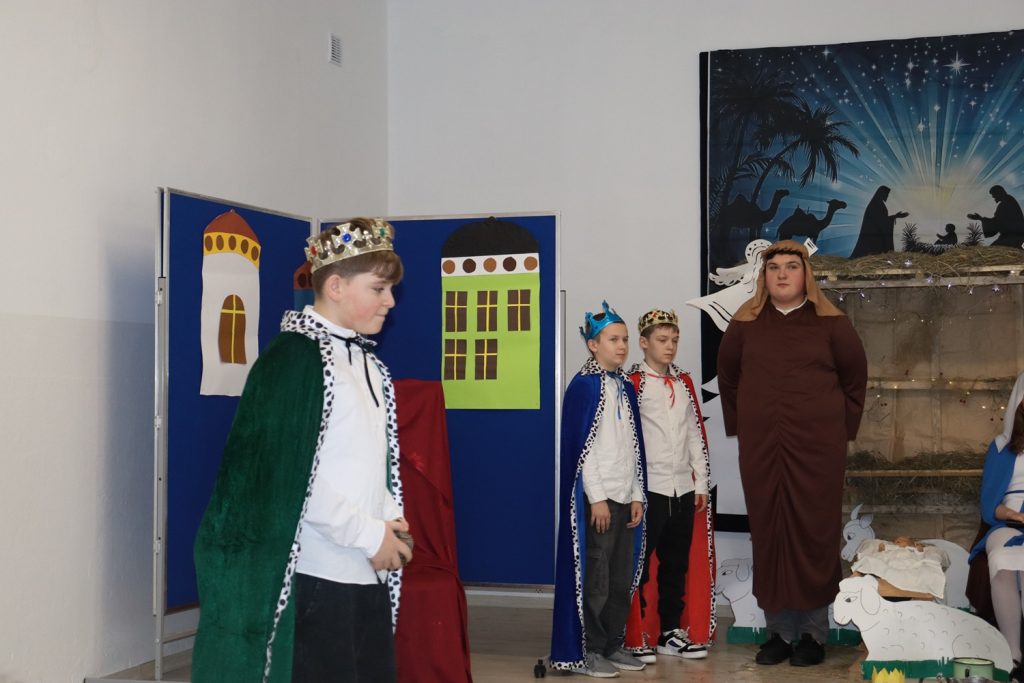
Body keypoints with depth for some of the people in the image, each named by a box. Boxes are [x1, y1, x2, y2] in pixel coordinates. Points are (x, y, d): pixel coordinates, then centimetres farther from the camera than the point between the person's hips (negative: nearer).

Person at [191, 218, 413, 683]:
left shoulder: (367, 362, 14)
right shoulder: (294, 356, -12)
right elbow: (284, 477, -18)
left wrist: (390, 516, 0)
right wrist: (369, 534, -14)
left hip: (370, 574, 8)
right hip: (316, 576, -8)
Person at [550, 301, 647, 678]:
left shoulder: (626, 387, 13)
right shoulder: (583, 385, -8)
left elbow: (634, 446, 15)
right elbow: (580, 446, -12)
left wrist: (637, 495, 9)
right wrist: (597, 498, -15)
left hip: (625, 496, 7)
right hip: (597, 496, -7)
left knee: (623, 577, 10)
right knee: (595, 577, -3)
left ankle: (612, 645, 20)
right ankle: (587, 651, 6)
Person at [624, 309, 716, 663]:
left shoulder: (684, 383, 14)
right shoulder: (633, 383, -6)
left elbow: (695, 434, 16)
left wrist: (701, 482, 12)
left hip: (684, 488, 6)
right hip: (648, 488, -6)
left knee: (677, 563, 12)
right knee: (640, 563, -1)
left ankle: (671, 632, 22)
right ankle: (637, 637, 5)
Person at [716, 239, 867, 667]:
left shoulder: (830, 323, 1)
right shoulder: (744, 324, 5)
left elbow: (855, 375, 7)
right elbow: (727, 376, 17)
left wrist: (842, 426, 4)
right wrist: (738, 424, 12)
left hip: (818, 445, -2)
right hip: (760, 446, 2)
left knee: (814, 534, 0)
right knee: (768, 534, 4)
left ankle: (813, 634, 10)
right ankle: (779, 632, 14)